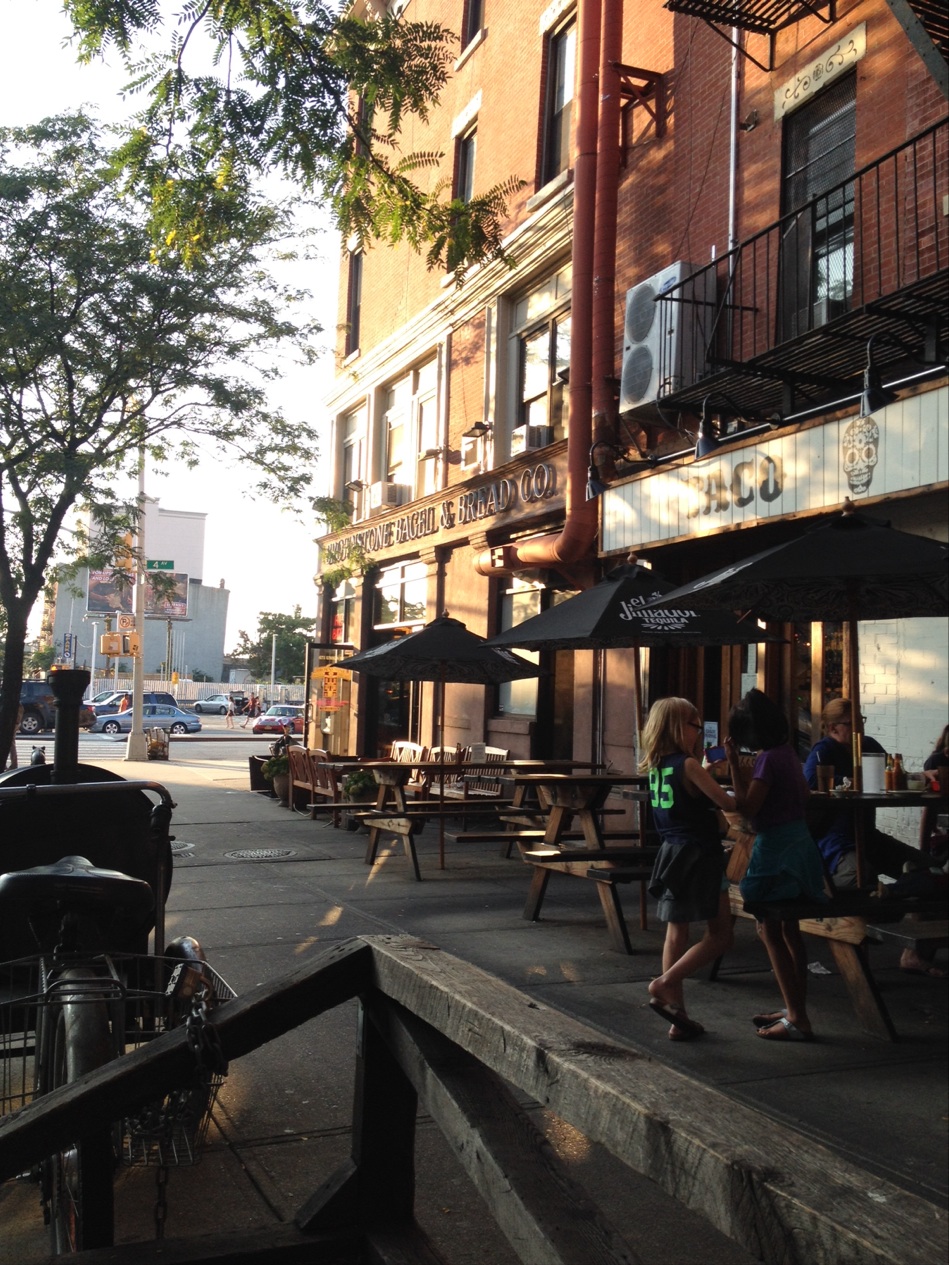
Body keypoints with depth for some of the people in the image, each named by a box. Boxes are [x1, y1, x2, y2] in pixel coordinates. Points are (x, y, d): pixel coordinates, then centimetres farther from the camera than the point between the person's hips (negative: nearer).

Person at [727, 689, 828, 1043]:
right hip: (796, 839, 10)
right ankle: (795, 1009, 26)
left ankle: (797, 1020, -1)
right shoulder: (787, 752, 9)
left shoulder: (769, 759, -18)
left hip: (776, 847, -10)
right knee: (788, 931, 17)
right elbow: (804, 795, 21)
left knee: (771, 931, -3)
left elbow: (747, 807, -20)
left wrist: (734, 764, -18)